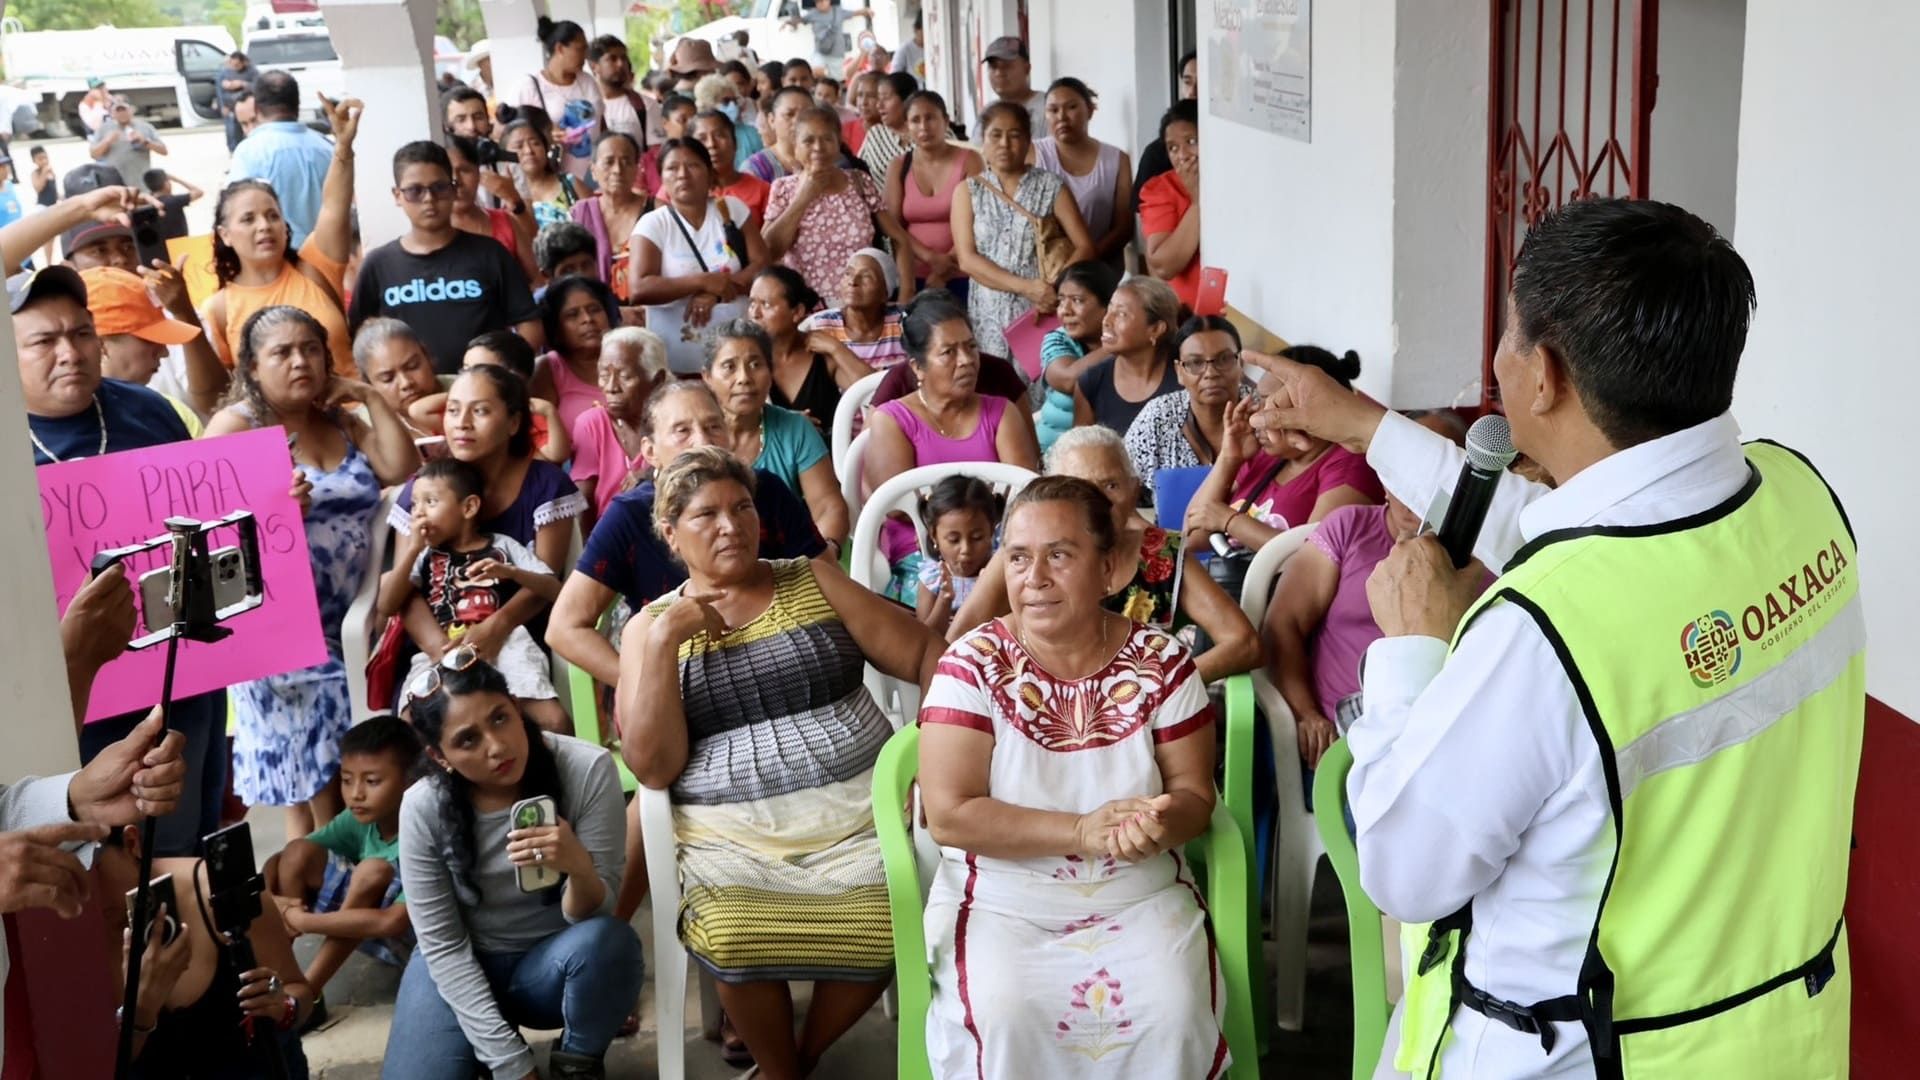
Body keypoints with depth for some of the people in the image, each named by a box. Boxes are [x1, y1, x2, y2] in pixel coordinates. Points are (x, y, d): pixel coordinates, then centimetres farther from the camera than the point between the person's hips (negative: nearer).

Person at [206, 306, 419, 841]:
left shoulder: (342, 421, 13)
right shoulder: (235, 426, -5)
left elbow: (403, 469, 0)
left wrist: (370, 398, -1)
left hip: (347, 623, 5)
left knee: (343, 756, 5)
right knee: (303, 755, -5)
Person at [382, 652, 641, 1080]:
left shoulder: (587, 770, -23)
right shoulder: (423, 808, -19)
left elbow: (591, 915, -20)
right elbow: (442, 946, -12)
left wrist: (580, 867, -44)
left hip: (553, 964, -1)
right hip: (462, 968, 1)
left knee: (605, 942, -34)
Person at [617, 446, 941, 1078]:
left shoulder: (812, 582, 11)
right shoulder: (649, 626, 9)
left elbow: (922, 655, 6)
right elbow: (653, 767, -3)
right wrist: (663, 638, -8)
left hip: (860, 812, 1)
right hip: (735, 836, -1)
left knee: (887, 927, -26)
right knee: (731, 937, -30)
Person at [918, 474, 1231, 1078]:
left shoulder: (1162, 662, -4)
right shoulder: (973, 665, -9)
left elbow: (1195, 792, 1)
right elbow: (948, 814, -14)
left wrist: (1164, 819, -24)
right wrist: (1081, 830, -23)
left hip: (1142, 897, 2)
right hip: (1002, 899, -1)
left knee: (1174, 1015, -24)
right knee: (1004, 1019, -28)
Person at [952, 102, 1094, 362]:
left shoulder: (1051, 187, 5)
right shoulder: (967, 191, 7)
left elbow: (1085, 248, -1)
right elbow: (967, 260, -3)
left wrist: (1056, 288, -19)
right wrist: (1024, 286, -16)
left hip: (1042, 312, -1)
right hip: (989, 317, 1)